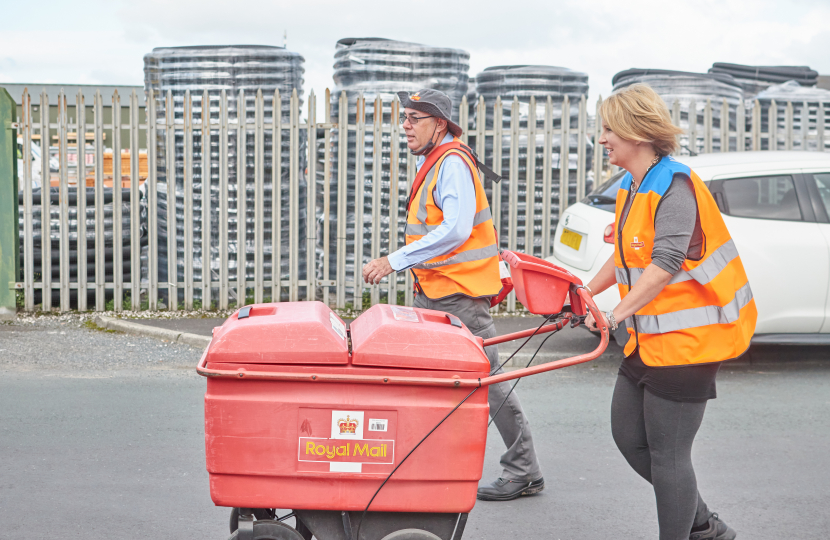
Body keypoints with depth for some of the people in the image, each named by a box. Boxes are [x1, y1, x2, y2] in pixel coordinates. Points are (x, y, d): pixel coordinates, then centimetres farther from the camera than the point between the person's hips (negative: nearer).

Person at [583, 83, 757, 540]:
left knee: (667, 453, -4)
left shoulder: (674, 185, -17)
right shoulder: (630, 188, 12)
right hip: (649, 337, 10)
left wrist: (616, 313, -33)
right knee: (628, 438, 15)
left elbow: (665, 263, -27)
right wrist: (587, 292, 13)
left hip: (687, 338, -10)